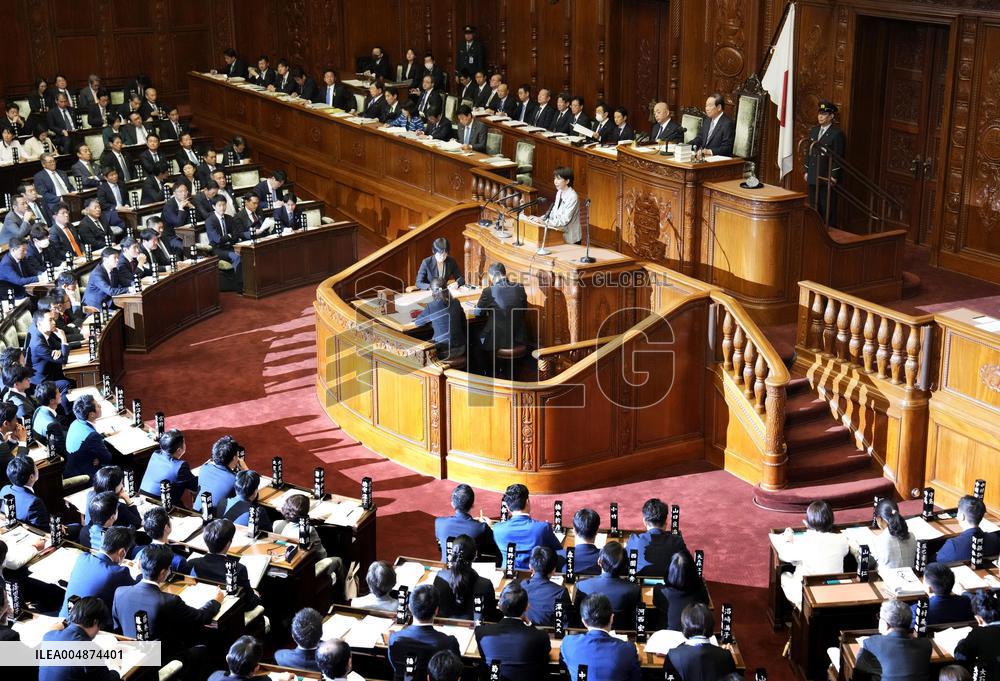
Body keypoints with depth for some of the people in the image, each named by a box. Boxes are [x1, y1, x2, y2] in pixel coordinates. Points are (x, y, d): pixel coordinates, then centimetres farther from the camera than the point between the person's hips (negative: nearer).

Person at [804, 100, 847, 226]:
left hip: (827, 178, -7)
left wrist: (834, 176, -15)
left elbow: (838, 157, -11)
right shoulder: (813, 131, 14)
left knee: (827, 209, -2)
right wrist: (806, 171, 12)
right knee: (814, 207, 10)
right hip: (812, 177, 7)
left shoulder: (837, 133, -8)